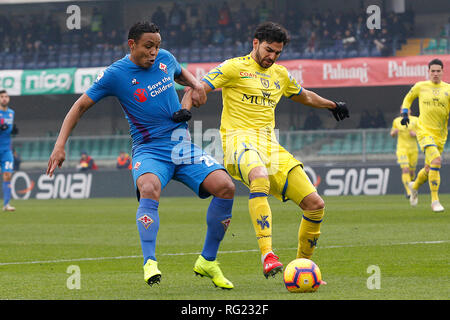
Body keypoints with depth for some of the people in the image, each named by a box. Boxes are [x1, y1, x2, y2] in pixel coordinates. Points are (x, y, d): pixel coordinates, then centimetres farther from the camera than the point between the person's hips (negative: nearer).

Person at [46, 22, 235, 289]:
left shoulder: (165, 58, 6)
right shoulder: (116, 74, -7)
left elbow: (180, 73, 32)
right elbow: (81, 106, 1)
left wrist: (196, 84, 8)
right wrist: (60, 145, -7)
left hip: (183, 146, 4)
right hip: (149, 150, -4)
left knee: (225, 187, -17)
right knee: (149, 188, -39)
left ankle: (208, 261, -2)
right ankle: (150, 263, -36)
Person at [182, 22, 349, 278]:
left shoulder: (280, 74, 22)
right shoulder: (235, 67, 2)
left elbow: (304, 96, 42)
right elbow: (196, 89, -4)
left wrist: (333, 106, 52)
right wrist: (184, 111, -23)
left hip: (271, 146, 7)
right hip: (240, 141, -7)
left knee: (316, 205, -5)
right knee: (260, 178, -42)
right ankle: (267, 255, -48)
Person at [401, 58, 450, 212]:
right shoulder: (420, 87, 3)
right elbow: (408, 98, 20)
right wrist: (405, 114, 7)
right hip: (424, 130, -3)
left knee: (430, 168, 11)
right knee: (436, 160, -24)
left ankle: (415, 185, 45)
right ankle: (435, 201, -18)